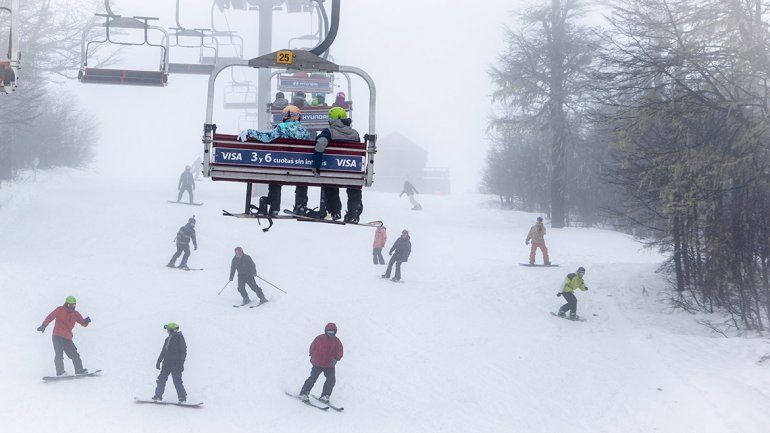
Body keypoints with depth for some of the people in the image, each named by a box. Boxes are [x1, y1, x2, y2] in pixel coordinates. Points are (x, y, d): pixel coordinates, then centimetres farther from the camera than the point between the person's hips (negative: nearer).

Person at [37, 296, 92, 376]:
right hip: (57, 336, -5)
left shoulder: (75, 314, 12)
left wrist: (86, 321, -13)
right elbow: (50, 317, -1)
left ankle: (79, 370, 6)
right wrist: (43, 326, -10)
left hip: (67, 338, 5)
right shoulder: (60, 310, 1)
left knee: (74, 355, 2)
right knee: (59, 355, -15)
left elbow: (83, 323, 9)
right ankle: (60, 371, -17)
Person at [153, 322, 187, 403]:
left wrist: (181, 363, -16)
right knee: (161, 379, 5)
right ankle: (158, 396, 12)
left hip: (176, 364, -7)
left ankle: (182, 397, -4)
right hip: (167, 364, 7)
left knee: (177, 381, -10)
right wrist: (158, 361, 18)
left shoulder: (179, 338, -8)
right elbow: (163, 351, 21)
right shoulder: (168, 339, 14)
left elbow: (183, 351, -11)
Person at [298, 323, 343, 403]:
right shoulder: (319, 338, -5)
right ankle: (303, 393, 5)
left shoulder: (336, 341, -1)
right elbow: (312, 347, 8)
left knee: (331, 380, -8)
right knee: (313, 378, -7)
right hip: (317, 364, -2)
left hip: (329, 365, 2)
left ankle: (324, 396, 5)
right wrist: (313, 357, 4)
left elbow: (339, 352, -5)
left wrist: (335, 359, -23)